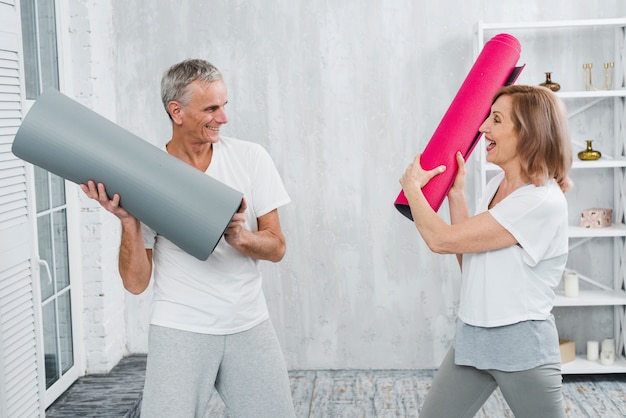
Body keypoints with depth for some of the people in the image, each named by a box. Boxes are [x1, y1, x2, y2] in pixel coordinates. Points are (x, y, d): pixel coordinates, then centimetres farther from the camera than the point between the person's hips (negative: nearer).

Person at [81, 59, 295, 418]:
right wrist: (128, 221, -21)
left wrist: (240, 237, -20)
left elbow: (277, 248, 0)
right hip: (180, 332, -2)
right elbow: (136, 282, -6)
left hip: (250, 327, 2)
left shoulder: (250, 158, -1)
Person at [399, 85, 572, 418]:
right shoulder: (497, 184, 6)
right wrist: (456, 194, 5)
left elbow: (441, 239, -21)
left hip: (521, 345, -8)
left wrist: (412, 186, -4)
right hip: (471, 339, 8)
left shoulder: (543, 201, -21)